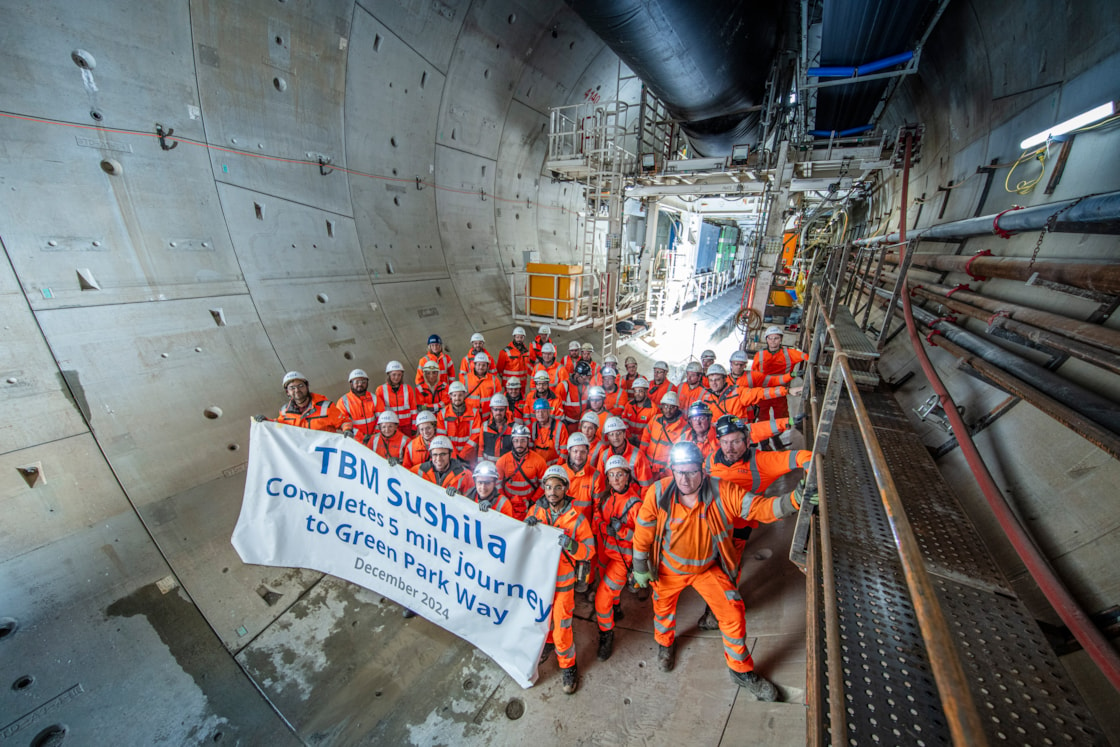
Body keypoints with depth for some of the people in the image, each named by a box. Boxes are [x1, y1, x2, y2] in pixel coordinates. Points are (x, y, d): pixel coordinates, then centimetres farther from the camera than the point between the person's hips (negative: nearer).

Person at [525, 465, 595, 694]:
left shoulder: (577, 518, -18)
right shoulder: (537, 509, -9)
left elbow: (589, 551, -14)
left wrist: (571, 545, -35)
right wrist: (528, 524, -24)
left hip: (562, 580, -3)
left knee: (562, 626, 5)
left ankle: (568, 666, 31)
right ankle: (549, 642, 54)